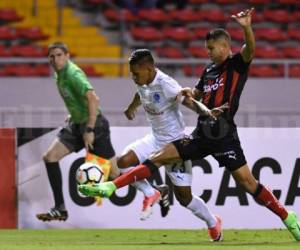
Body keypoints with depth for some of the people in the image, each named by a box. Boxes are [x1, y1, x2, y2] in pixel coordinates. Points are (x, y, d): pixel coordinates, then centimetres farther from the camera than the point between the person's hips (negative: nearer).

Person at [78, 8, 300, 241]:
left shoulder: (237, 64, -4)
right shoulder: (209, 70, 16)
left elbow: (250, 49, -26)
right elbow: (197, 94, 31)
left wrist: (247, 28, -45)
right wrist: (189, 93, 7)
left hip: (224, 135, -7)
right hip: (202, 134, 7)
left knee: (246, 181, -10)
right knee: (159, 158, 2)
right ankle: (110, 187, 0)